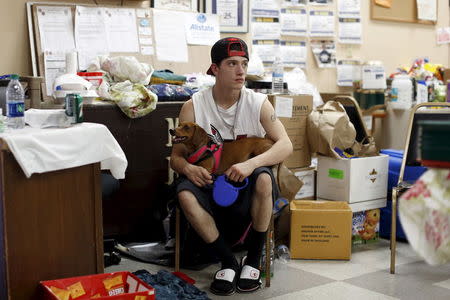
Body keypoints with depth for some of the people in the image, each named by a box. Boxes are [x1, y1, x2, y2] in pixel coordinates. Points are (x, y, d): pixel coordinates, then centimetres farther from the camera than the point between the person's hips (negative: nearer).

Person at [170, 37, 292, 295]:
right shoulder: (193, 107, -5)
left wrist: (251, 164, -32)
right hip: (211, 183, 1)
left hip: (248, 187, 0)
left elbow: (286, 145, -15)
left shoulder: (258, 103, -5)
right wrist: (188, 168, -28)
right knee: (185, 194, -32)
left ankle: (254, 260, -13)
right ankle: (229, 262, -13)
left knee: (263, 177, -35)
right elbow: (176, 156, -3)